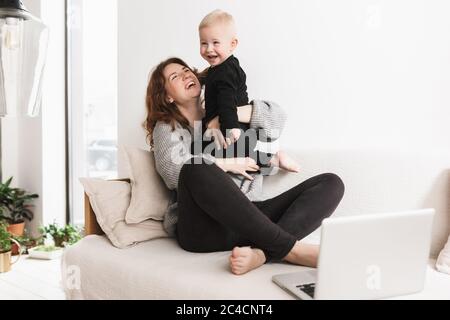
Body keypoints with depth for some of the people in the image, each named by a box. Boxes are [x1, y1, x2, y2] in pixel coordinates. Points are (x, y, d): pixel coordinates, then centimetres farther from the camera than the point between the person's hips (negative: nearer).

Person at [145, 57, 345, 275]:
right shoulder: (167, 127, 14)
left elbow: (277, 116, 9)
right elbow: (173, 170, -10)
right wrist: (227, 164, -4)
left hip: (248, 221, 5)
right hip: (204, 227, -4)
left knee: (331, 183, -10)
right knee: (197, 169, -36)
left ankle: (261, 253, -35)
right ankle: (290, 248, -33)